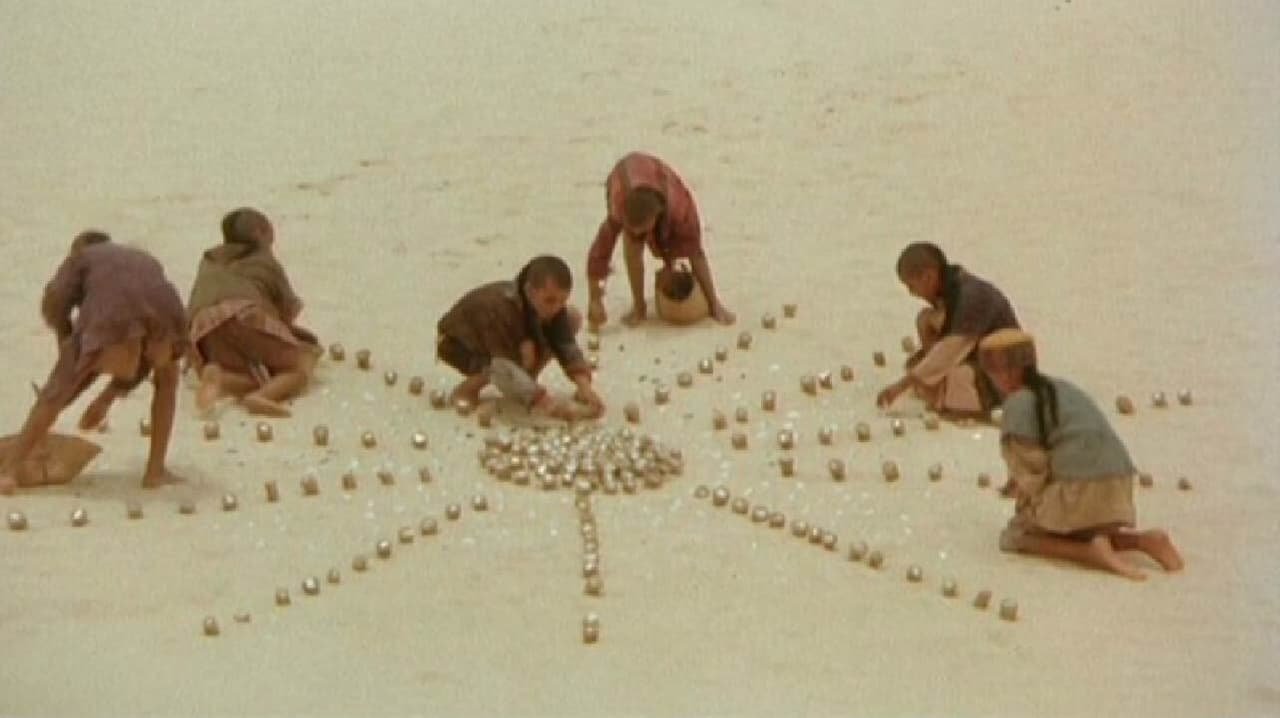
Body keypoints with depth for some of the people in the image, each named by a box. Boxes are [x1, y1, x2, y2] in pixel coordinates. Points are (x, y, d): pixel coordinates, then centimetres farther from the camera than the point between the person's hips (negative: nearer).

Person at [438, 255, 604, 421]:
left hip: (506, 339, 7)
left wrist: (585, 387, -41)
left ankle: (523, 388, -2)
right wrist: (548, 404, -54)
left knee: (573, 317, -8)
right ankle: (468, 388, -12)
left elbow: (567, 346, -24)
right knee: (526, 353, -37)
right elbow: (505, 366, -45)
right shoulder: (499, 308, -40)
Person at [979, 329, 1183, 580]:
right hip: (1117, 484, 8)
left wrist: (1027, 516, 7)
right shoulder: (1062, 389, 22)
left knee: (1013, 538, 7)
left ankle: (1094, 553, -15)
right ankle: (1143, 540, 5)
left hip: (1075, 488, -8)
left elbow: (1030, 468, -8)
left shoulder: (1017, 404, -5)